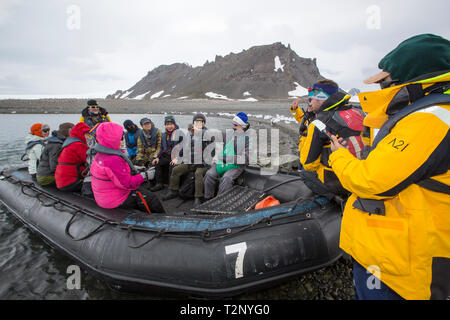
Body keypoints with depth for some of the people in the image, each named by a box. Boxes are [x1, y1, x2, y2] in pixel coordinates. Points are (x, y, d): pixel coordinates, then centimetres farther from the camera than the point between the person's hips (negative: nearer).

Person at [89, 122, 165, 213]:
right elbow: (127, 184, -26)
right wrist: (145, 176, -16)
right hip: (116, 201, -10)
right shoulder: (113, 160, -30)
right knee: (151, 198, -4)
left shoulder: (100, 155, 4)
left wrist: (134, 169, 13)